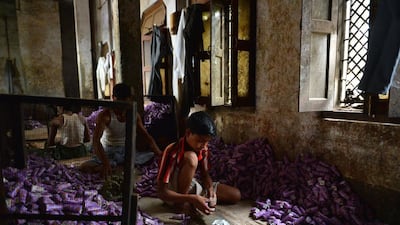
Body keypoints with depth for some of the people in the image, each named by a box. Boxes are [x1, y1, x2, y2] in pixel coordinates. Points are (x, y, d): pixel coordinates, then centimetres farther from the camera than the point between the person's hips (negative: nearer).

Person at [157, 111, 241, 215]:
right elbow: (161, 192, -28)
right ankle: (182, 203, -16)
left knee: (236, 195, -4)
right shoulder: (172, 151, -29)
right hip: (174, 192, -6)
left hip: (190, 185, 6)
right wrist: (192, 199, -39)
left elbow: (205, 174, 1)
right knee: (191, 157, -34)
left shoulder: (203, 149, -10)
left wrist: (211, 189, -21)